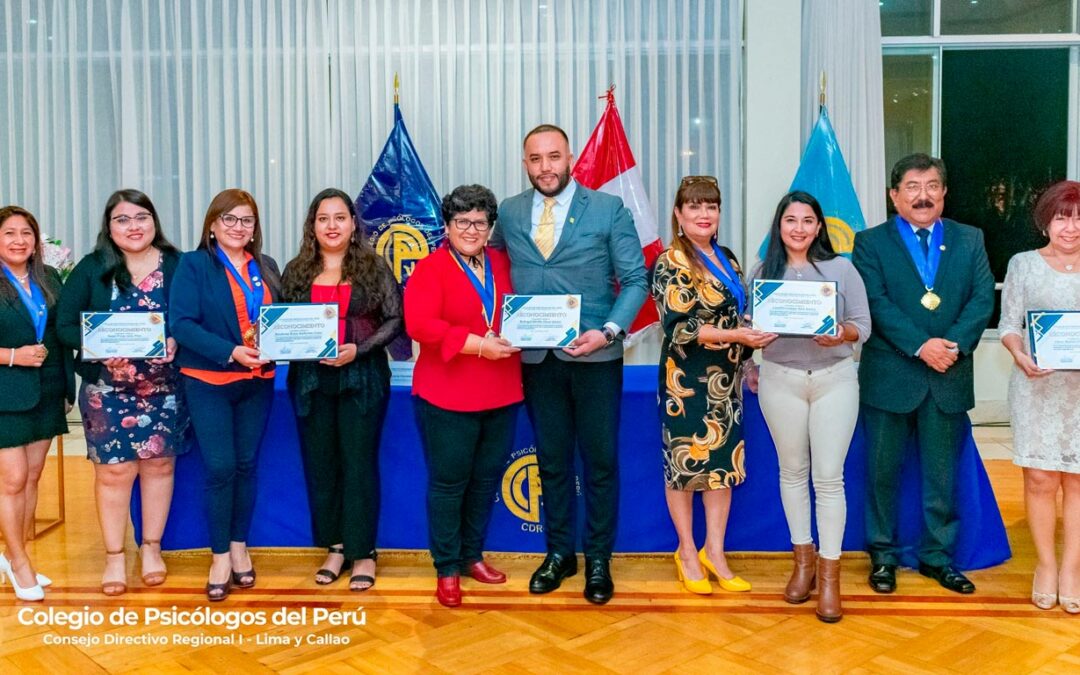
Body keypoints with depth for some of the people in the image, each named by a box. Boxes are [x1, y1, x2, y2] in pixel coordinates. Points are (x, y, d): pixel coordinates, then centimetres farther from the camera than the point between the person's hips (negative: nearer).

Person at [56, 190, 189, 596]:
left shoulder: (177, 265, 0)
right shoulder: (91, 268, -1)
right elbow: (65, 324, -3)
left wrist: (176, 341, -19)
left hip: (165, 388, 1)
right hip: (108, 390, -1)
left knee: (159, 464, 9)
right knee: (114, 470, 2)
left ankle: (152, 548, 25)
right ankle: (114, 556, 17)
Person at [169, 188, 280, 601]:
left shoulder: (266, 268, 10)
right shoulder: (193, 265, -5)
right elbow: (181, 323, -14)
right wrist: (231, 352, -24)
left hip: (257, 382, 4)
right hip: (209, 381, -4)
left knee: (246, 465, 10)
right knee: (220, 467, -5)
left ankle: (240, 547, 24)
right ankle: (220, 556, 10)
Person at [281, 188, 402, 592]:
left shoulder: (374, 268, 0)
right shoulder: (296, 272, 7)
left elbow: (395, 320, -4)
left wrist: (359, 349, -16)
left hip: (362, 378, -3)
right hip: (310, 380, 3)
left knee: (359, 463, 1)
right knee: (320, 464, 9)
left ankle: (362, 551, 11)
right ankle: (335, 547, 22)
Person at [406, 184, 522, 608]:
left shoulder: (502, 264, 11)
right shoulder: (431, 268, -6)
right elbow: (419, 325, -18)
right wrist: (476, 344, -22)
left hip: (502, 396, 6)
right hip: (447, 397, -5)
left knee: (486, 479, 14)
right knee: (449, 481, 4)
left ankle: (473, 556, 32)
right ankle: (447, 569, 17)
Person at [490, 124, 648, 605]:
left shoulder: (608, 210, -3)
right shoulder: (508, 213, 6)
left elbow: (635, 279, -3)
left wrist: (609, 331, -16)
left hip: (595, 356, -2)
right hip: (537, 359, 3)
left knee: (600, 462, 6)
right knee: (552, 461, 13)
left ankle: (598, 560, 21)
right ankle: (559, 553, 28)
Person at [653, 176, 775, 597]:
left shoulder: (728, 259, 12)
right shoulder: (671, 263, -9)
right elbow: (678, 326, -18)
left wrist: (756, 339, 5)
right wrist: (734, 335, -24)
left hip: (726, 380, 7)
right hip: (687, 380, -7)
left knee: (724, 461, 8)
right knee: (685, 462, 4)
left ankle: (714, 552, 19)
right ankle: (688, 553, 18)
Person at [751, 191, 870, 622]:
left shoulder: (841, 269, 2)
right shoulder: (764, 272, 5)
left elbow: (862, 325, 0)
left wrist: (842, 333, -20)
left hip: (834, 379, -1)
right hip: (781, 380, 2)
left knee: (829, 476, -2)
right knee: (792, 470, 11)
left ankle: (829, 573, 7)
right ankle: (803, 558, 26)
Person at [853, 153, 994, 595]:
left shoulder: (969, 240, 10)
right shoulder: (870, 243, 1)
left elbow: (983, 298, 0)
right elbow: (876, 303, -10)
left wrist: (955, 344, -16)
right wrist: (921, 346, -20)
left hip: (949, 378, 2)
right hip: (890, 376, -2)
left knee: (943, 473, 10)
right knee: (883, 471, 7)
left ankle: (938, 556, 24)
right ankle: (883, 555, 21)